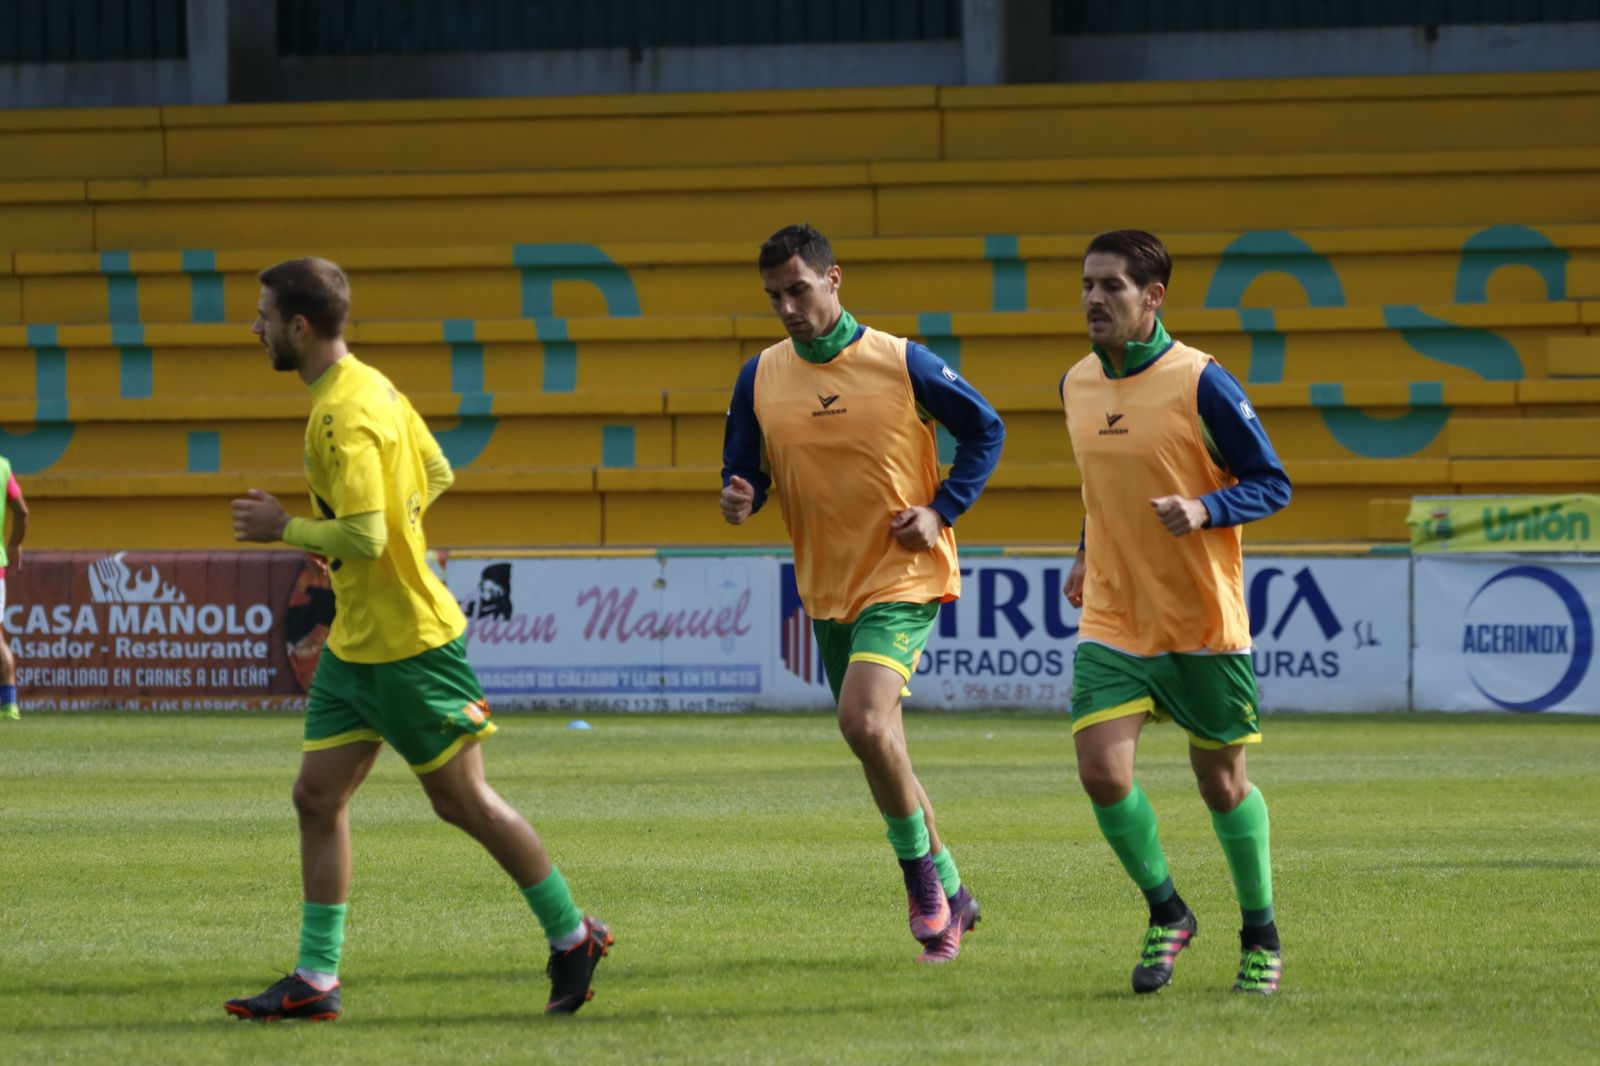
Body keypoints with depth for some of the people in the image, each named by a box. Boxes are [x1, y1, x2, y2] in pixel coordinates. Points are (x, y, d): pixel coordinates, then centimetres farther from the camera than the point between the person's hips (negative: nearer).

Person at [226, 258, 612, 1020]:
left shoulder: (344, 416, -22)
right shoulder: (372, 387, 9)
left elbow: (364, 537, -28)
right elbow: (436, 473, 21)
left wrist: (281, 529, -15)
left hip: (408, 642, -10)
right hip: (356, 640, 10)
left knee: (463, 801, 1)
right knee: (317, 797, 5)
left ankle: (572, 937, 15)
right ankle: (315, 981, 7)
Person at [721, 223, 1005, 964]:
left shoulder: (901, 363, -9)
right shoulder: (760, 378, 2)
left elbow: (985, 430, 2)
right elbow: (744, 471, 9)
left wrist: (942, 511, -9)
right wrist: (740, 499, -15)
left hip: (902, 577, -6)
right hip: (825, 590, 6)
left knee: (864, 720, -25)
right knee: (875, 740, 11)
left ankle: (920, 867, -5)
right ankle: (949, 897, 27)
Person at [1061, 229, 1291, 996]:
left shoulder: (1200, 383, -13)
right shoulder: (1077, 385, 5)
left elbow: (1272, 484, -9)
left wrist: (1204, 511, -25)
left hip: (1202, 623, -4)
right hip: (1110, 620, 4)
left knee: (1221, 782, 6)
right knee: (1102, 773, -12)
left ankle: (1261, 936, 26)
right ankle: (1166, 915, 11)